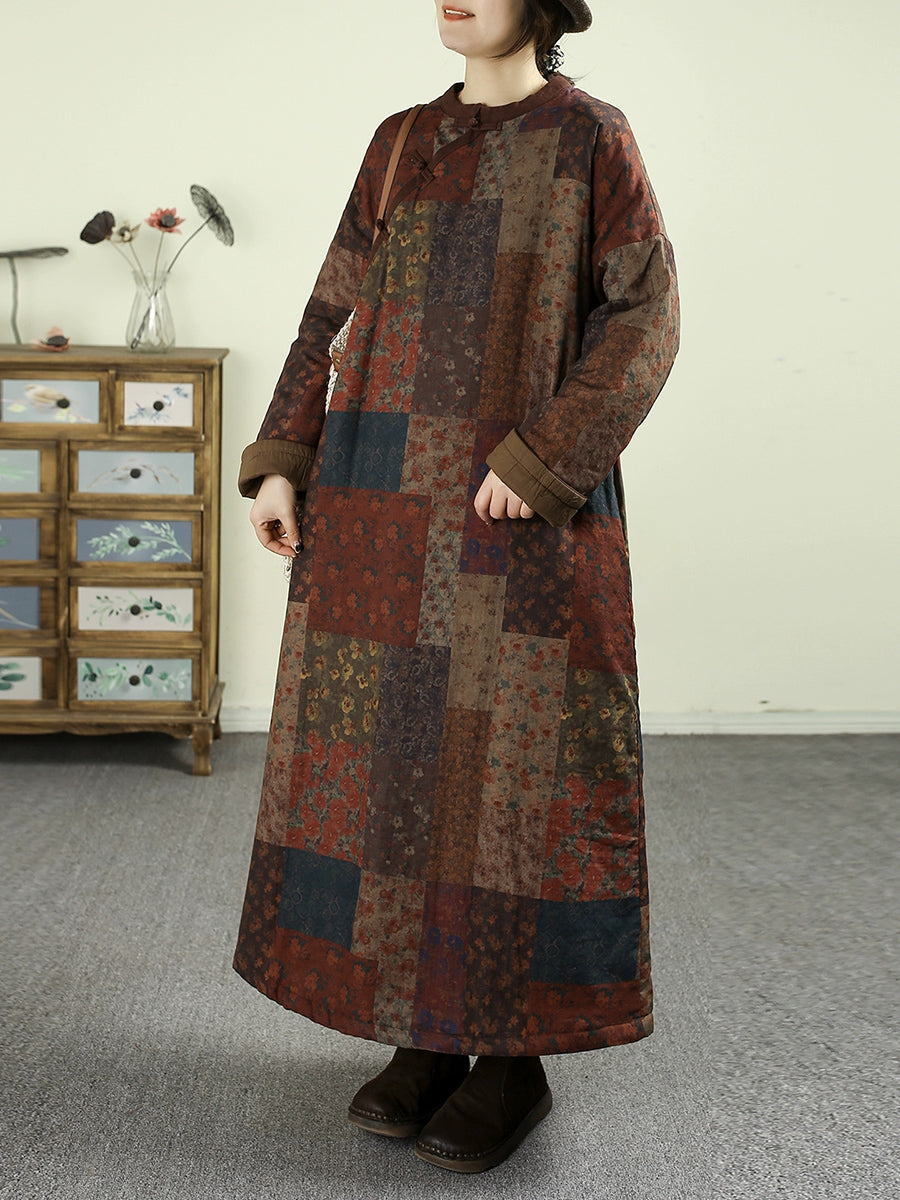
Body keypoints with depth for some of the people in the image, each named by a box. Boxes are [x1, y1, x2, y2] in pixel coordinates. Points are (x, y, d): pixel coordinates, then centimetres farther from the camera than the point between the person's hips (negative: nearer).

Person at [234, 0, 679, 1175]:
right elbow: (333, 314, 14)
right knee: (386, 748, 5)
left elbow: (646, 317, -6)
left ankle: (516, 1052, 12)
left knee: (510, 756, -3)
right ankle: (427, 1025, 19)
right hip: (386, 503, 6)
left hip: (522, 503, -5)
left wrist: (543, 457, -17)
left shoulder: (591, 138, 1)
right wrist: (279, 463, 4)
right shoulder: (400, 146, 16)